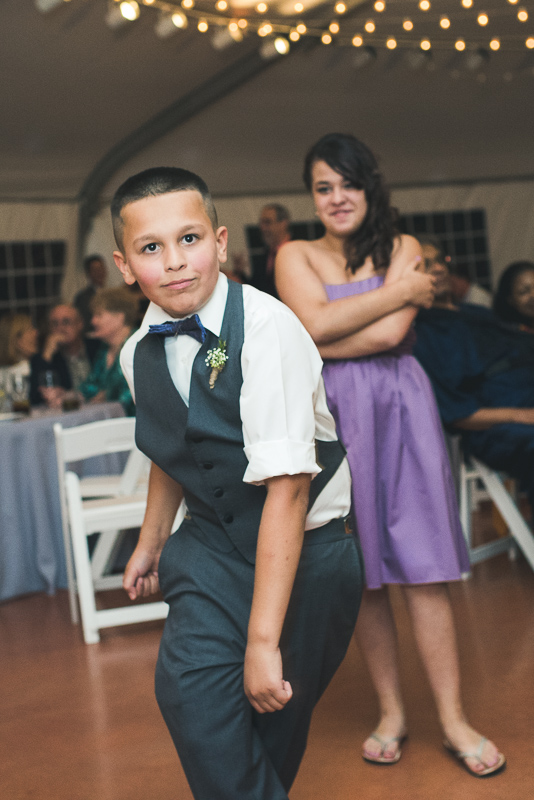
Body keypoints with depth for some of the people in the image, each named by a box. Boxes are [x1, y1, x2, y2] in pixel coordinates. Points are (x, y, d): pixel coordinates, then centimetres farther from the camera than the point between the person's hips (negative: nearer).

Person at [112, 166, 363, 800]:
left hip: (305, 548, -4)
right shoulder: (140, 353, -4)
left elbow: (286, 483, -28)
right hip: (212, 545, 4)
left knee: (276, 711, 8)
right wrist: (151, 542, 31)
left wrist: (263, 639, -29)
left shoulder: (267, 328, -24)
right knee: (189, 689, -18)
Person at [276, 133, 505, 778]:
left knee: (423, 568, -2)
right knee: (362, 574, 5)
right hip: (335, 416, 1)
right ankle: (391, 712, 20)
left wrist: (322, 343, -6)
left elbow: (391, 333, -9)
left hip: (400, 409, 0)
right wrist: (402, 288, -6)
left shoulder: (403, 250, 6)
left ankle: (453, 720, 8)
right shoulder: (296, 256, 7)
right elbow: (314, 324, -11)